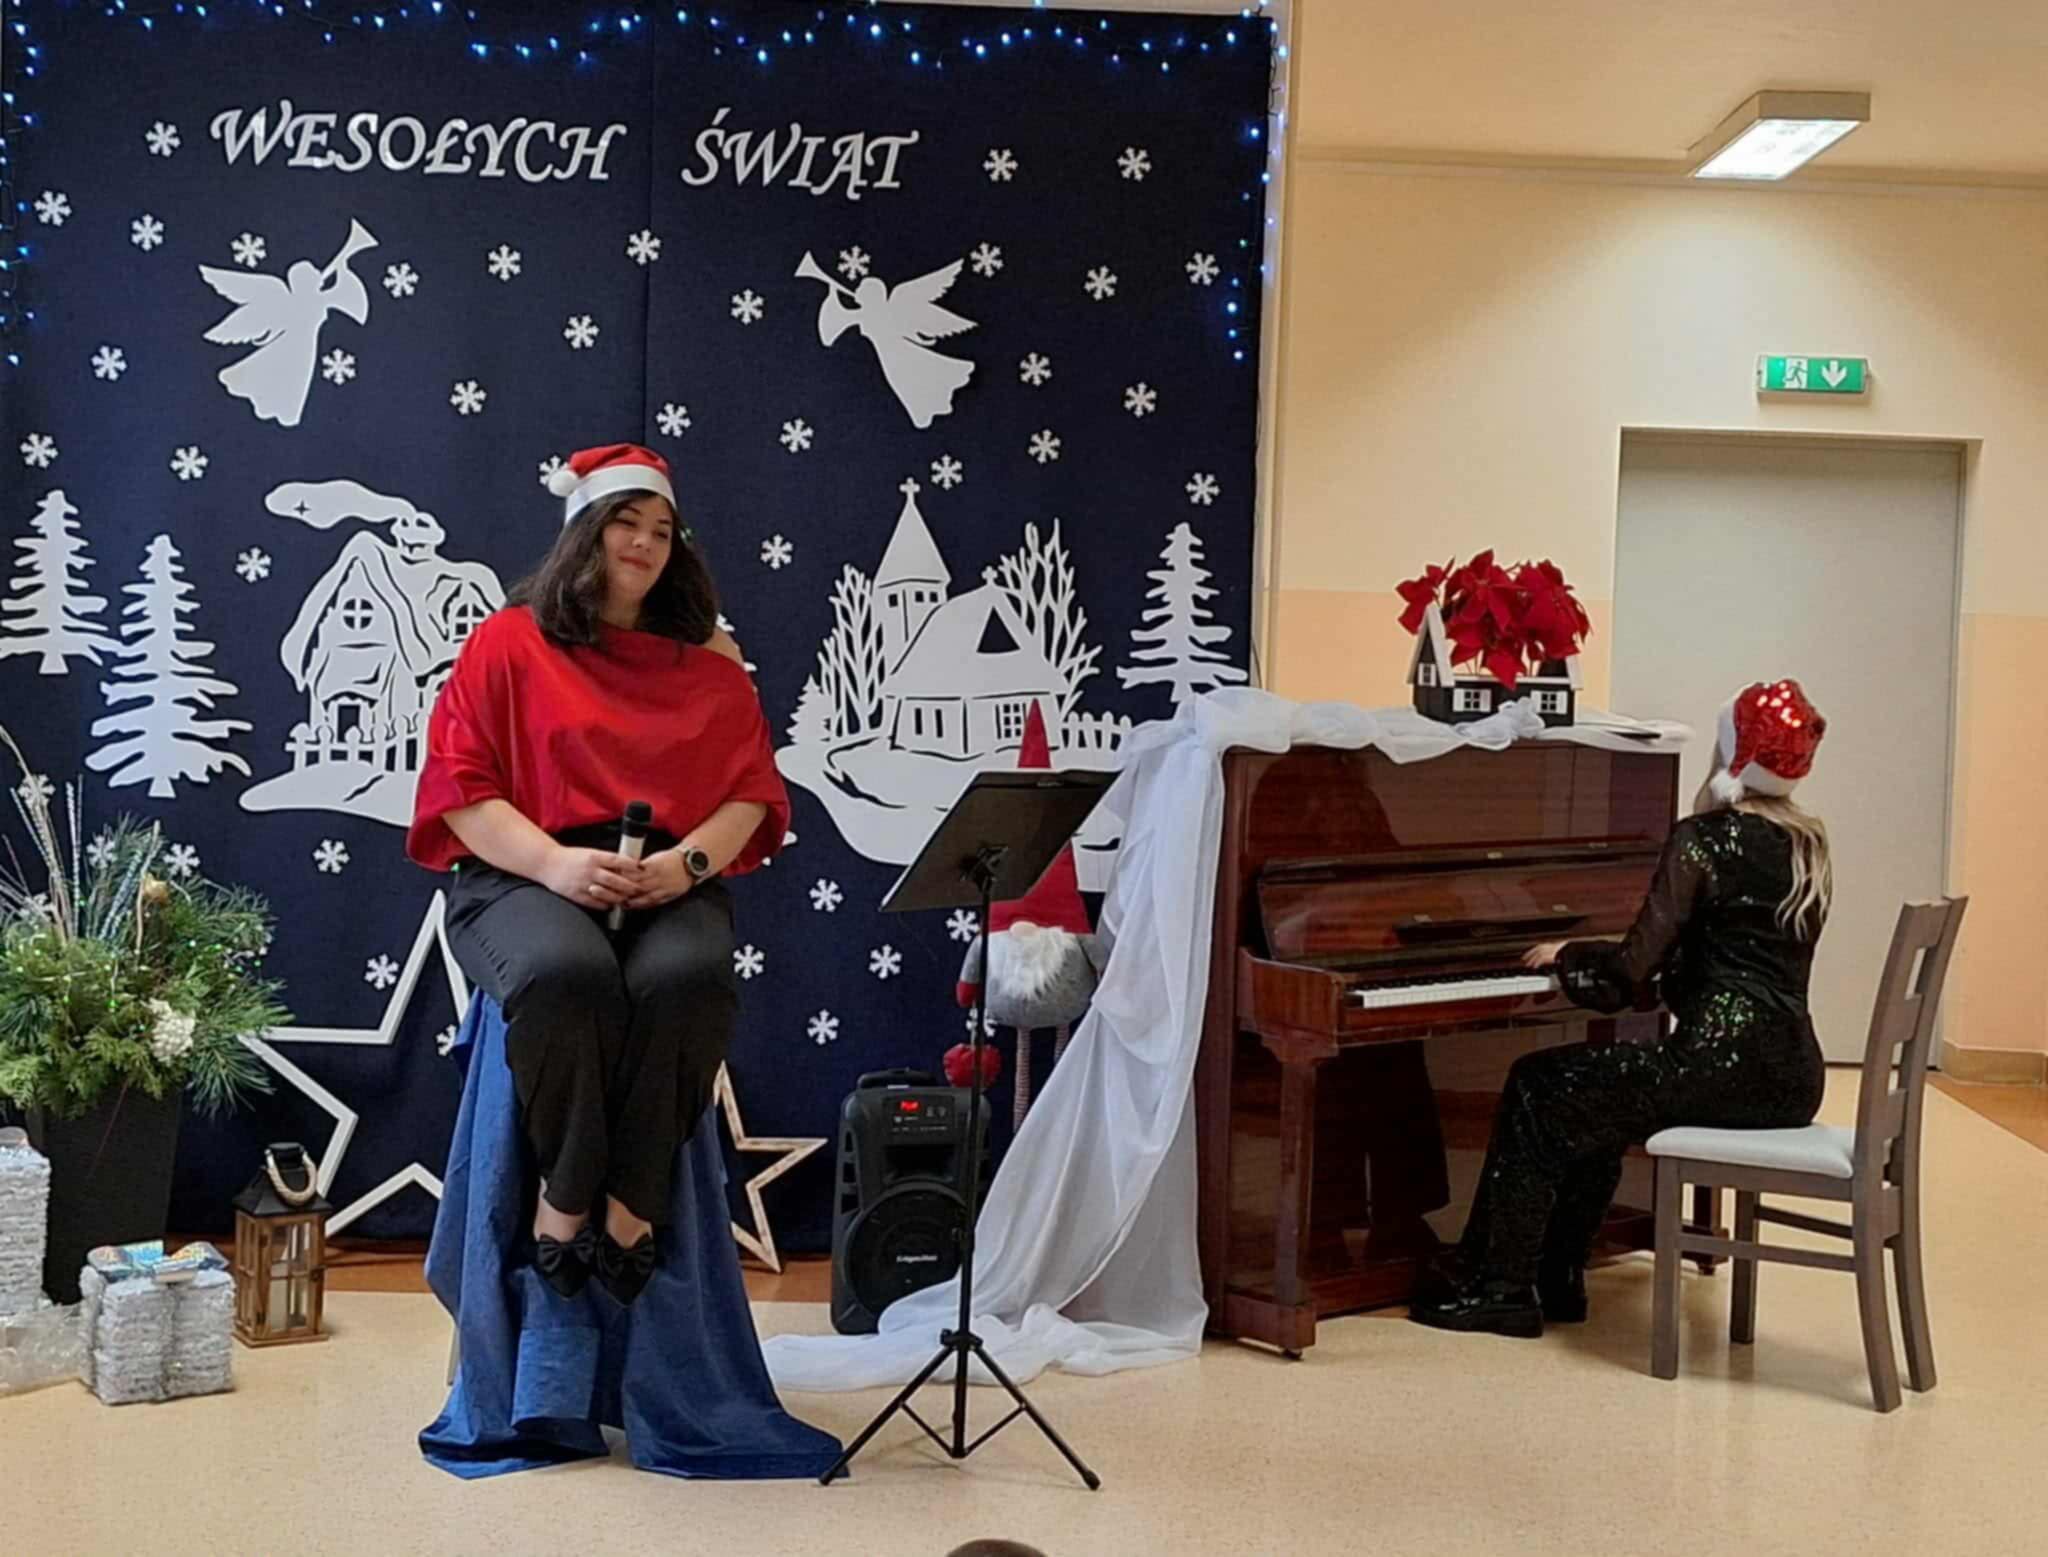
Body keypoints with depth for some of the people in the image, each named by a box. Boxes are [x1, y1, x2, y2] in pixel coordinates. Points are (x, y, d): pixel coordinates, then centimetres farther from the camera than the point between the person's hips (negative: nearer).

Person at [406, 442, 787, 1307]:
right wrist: (555, 862, -15)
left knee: (690, 978, -34)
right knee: (566, 974, -37)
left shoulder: (707, 657, 16)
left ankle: (629, 1200, -21)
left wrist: (689, 862, -9)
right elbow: (460, 788, 1)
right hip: (527, 879, -2)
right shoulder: (508, 642, 8)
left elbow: (751, 790, 11)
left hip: (670, 886, 2)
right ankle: (566, 1188, -17)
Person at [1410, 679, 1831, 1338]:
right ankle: (1555, 1277, 27)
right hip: (1792, 1078, 9)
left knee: (1535, 1091, 6)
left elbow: (1634, 969, -14)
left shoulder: (1704, 839, -10)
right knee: (1587, 1102, 24)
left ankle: (1501, 1286, 9)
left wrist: (1565, 956, 5)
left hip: (1722, 1061, -9)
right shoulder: (1809, 844, 14)